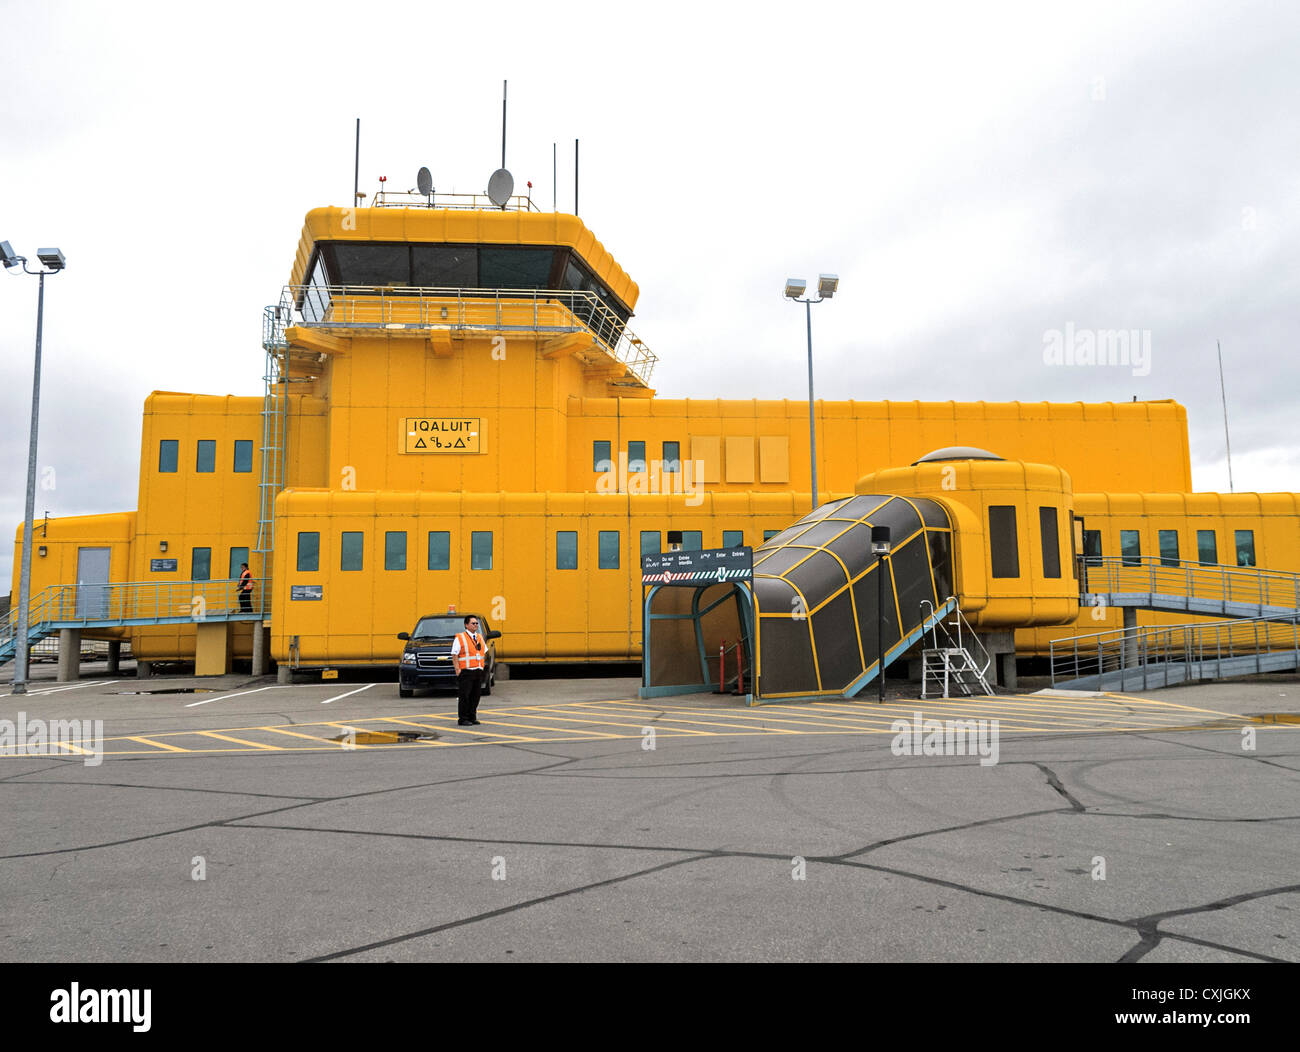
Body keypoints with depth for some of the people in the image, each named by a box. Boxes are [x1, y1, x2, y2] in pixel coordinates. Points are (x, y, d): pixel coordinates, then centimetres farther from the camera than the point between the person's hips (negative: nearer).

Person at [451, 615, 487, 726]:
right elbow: (454, 655, -8)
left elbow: (484, 652, 27)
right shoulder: (460, 638, -3)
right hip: (466, 672, -7)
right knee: (464, 696, -6)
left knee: (475, 696, 8)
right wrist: (457, 669, -15)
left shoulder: (479, 637, 17)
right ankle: (462, 719, -2)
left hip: (478, 671, 7)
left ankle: (472, 717, 16)